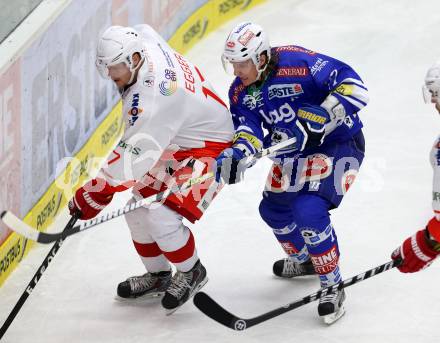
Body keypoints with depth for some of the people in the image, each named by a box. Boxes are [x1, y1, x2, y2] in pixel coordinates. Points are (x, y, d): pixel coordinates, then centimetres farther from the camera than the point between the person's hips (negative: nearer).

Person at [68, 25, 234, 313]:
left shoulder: (150, 98, -37)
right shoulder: (143, 39, -12)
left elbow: (134, 154, -36)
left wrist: (95, 195, -30)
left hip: (209, 146, -10)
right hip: (172, 142, 10)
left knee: (162, 217, -20)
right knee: (138, 205, 5)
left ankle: (191, 273, 8)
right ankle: (158, 276, 24)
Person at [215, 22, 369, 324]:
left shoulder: (297, 62, -27)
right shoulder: (240, 92, -4)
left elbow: (352, 86, -31)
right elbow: (249, 128, -15)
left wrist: (313, 121, -37)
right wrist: (236, 153, -38)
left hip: (337, 143, -9)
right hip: (295, 150, 9)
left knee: (309, 210, -24)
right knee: (273, 208, 16)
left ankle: (332, 286, -9)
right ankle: (303, 260, 45)